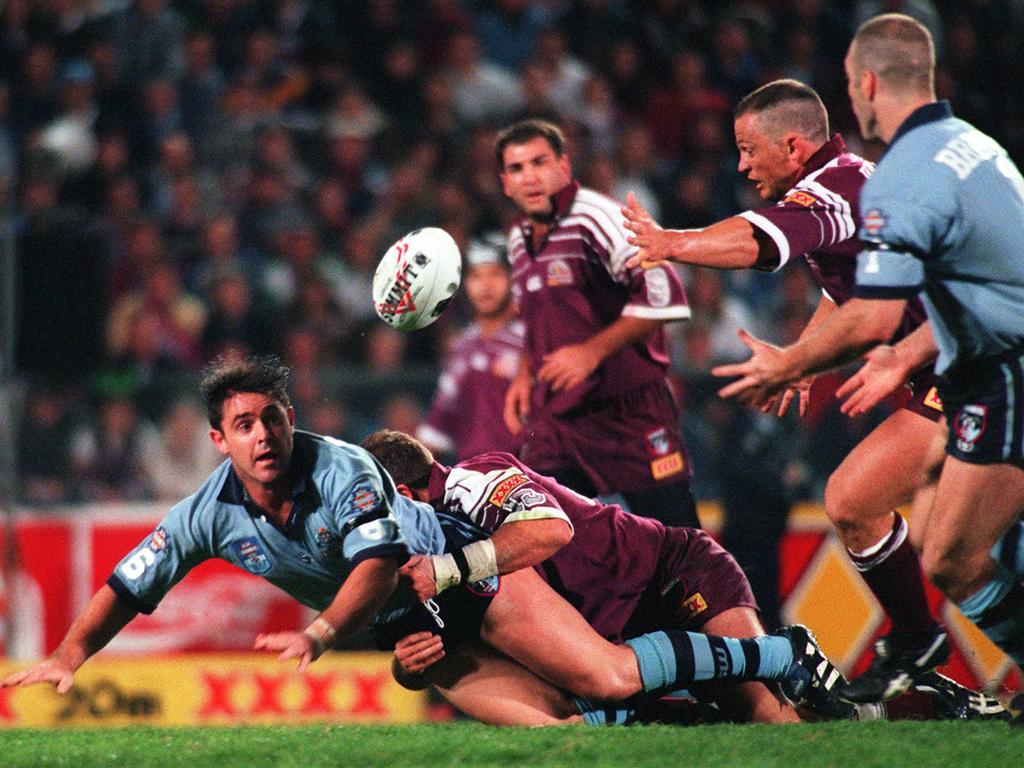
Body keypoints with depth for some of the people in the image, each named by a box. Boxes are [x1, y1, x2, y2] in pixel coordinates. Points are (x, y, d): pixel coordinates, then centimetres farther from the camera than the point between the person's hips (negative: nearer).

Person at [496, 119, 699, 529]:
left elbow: (663, 295, -21)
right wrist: (526, 374, 16)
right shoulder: (520, 240, 14)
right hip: (554, 415, 7)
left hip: (630, 411, -7)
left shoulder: (597, 218, -13)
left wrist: (593, 351, -22)